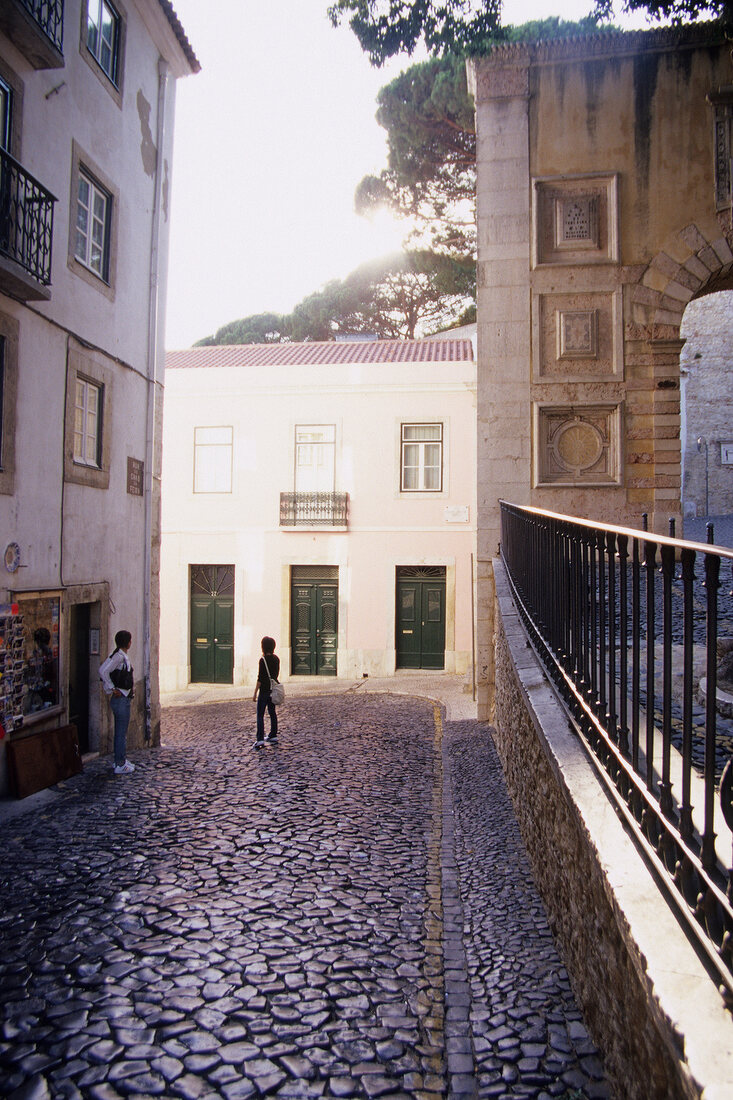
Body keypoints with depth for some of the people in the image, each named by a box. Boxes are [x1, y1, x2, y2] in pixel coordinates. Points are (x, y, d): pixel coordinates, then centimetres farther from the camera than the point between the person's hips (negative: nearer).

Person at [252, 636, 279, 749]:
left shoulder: (263, 660, -15)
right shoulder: (276, 659, 5)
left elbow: (260, 678, -16)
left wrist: (255, 693, -13)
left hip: (264, 690, -7)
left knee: (260, 715, -6)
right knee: (272, 712, 18)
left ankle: (260, 740, -13)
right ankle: (273, 735, 25)